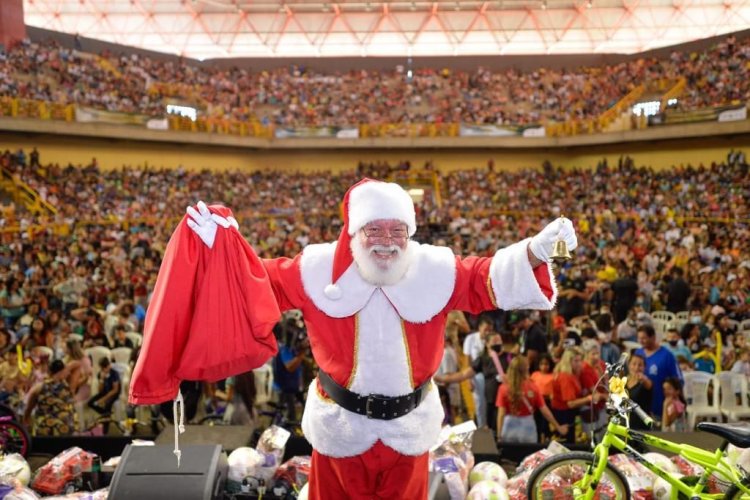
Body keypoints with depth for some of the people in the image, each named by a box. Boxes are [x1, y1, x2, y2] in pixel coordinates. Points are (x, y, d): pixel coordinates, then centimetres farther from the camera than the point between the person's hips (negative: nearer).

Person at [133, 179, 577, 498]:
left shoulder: (436, 269, -14)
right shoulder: (320, 269, -16)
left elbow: (488, 279, -12)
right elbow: (264, 280, -7)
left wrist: (534, 253, -28)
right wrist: (222, 244, -18)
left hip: (408, 424, 1)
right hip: (341, 423, -1)